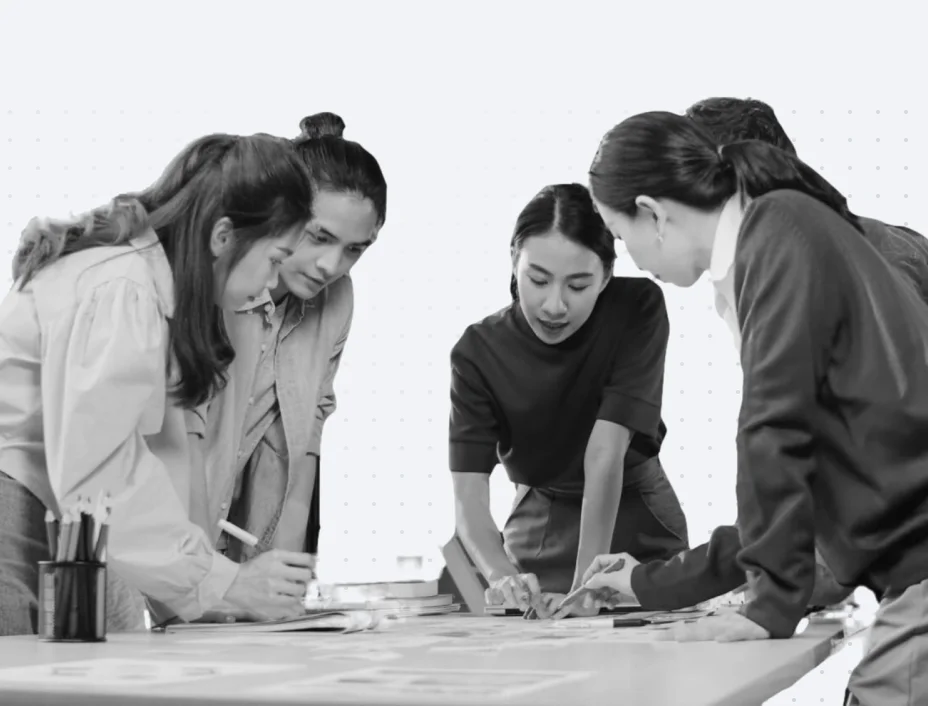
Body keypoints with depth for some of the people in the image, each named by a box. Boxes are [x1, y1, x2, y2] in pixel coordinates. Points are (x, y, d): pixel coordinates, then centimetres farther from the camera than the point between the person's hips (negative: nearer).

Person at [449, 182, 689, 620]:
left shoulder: (638, 308, -22)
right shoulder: (478, 352, -18)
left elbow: (605, 453, -29)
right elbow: (468, 497, -25)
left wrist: (585, 588, -36)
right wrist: (502, 576, -44)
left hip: (639, 532, 0)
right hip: (542, 536, 1)